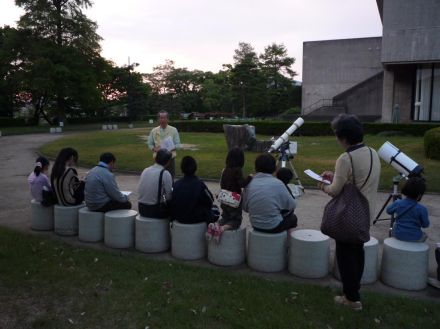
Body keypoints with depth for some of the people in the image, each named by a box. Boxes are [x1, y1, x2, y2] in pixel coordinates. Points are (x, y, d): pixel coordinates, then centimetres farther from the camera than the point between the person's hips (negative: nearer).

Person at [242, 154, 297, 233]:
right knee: (292, 218, 26)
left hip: (256, 226, 5)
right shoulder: (277, 183, -17)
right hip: (274, 227, -5)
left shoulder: (249, 183, -6)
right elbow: (291, 205, -9)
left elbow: (245, 207, 2)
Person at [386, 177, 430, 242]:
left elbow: (388, 210, 8)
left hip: (398, 235, 1)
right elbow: (425, 225, -9)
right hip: (415, 238, -1)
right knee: (424, 235, 33)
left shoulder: (397, 203, -12)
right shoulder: (422, 209, -20)